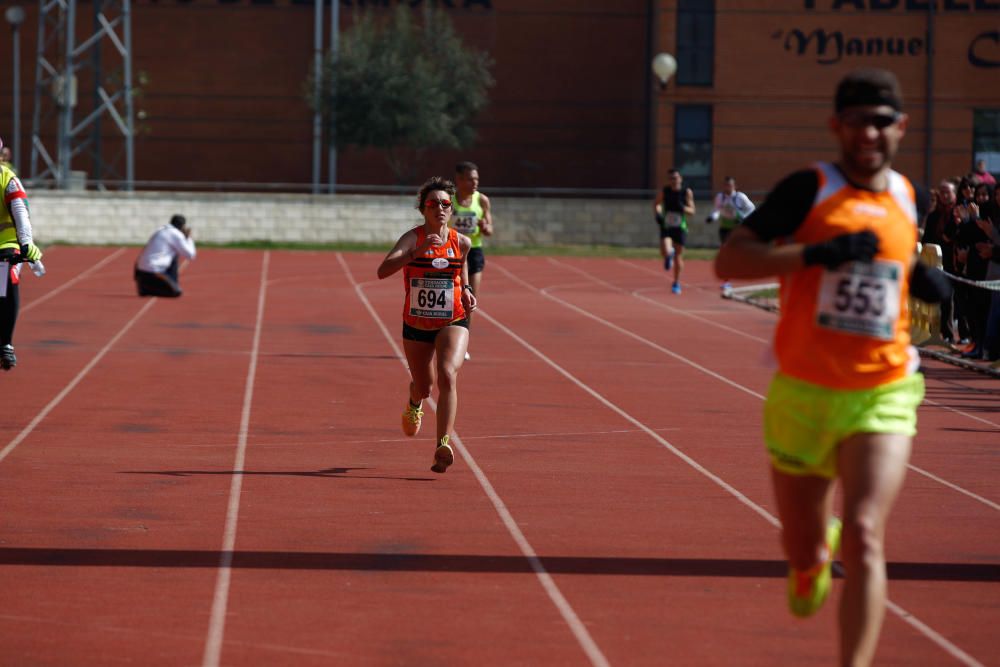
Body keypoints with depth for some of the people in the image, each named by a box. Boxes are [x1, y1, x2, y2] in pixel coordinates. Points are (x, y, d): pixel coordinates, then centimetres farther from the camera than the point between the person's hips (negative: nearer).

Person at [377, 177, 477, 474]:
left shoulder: (462, 243, -3)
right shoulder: (413, 238, -13)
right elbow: (383, 270, -30)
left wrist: (466, 290, -2)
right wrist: (416, 252, -41)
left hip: (453, 322, 0)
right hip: (416, 325, 0)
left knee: (448, 374, -26)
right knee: (423, 387, 16)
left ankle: (443, 444, -29)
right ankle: (414, 405, 56)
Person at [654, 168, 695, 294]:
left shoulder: (687, 192, -4)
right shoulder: (664, 191, -2)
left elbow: (692, 210, -1)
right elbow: (656, 204, 14)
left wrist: (683, 208, -22)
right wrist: (658, 213, -6)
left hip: (680, 227, 0)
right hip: (666, 226, 0)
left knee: (678, 256, 7)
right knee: (665, 252, -21)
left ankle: (676, 283, 25)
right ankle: (669, 256, 19)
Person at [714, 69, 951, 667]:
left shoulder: (909, 197, 7)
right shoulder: (809, 189, -7)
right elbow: (728, 260, -14)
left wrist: (921, 280, 5)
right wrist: (817, 254, -25)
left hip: (882, 396, 1)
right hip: (803, 394, -1)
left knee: (865, 538, -17)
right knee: (803, 549, 12)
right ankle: (819, 553, 50)